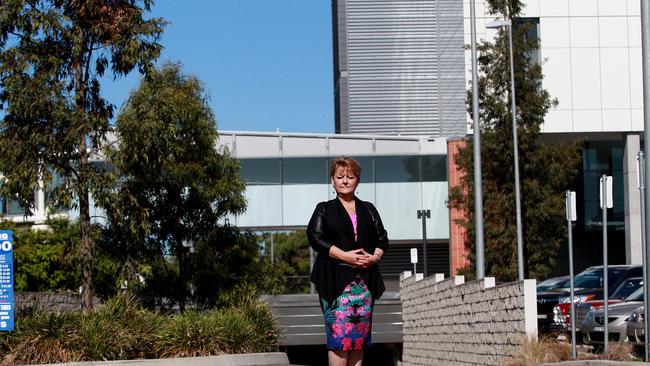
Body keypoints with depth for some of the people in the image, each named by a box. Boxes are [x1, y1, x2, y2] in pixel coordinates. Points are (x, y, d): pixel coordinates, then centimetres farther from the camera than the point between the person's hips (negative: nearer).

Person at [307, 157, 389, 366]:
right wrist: (345, 256, -15)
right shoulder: (325, 210, 8)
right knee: (339, 334, -13)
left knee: (360, 336, 3)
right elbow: (315, 237, -5)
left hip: (365, 280, 4)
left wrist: (375, 256, -6)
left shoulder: (368, 210, 19)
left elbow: (383, 239, 16)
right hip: (336, 279, -4)